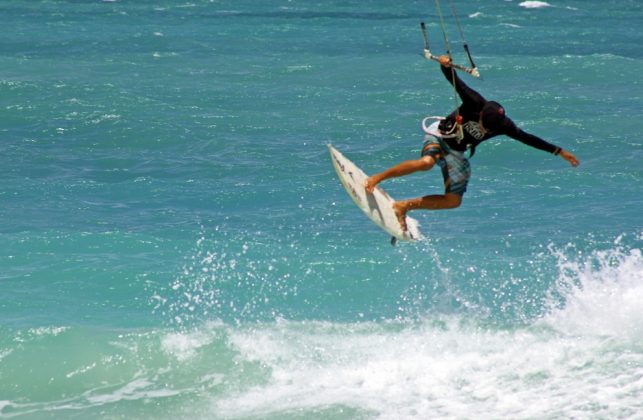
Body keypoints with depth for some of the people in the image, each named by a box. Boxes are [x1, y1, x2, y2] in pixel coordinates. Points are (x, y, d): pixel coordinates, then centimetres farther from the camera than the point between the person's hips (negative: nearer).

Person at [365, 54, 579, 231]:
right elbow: (455, 81, -27)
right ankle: (376, 179, -31)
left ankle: (404, 206, 4)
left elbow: (528, 139, -3)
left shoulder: (504, 126, -12)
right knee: (426, 162, -38)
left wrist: (559, 151, -1)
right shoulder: (474, 103, -23)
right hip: (439, 138, -5)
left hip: (457, 153, 5)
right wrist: (445, 65, -49)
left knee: (454, 200, -6)